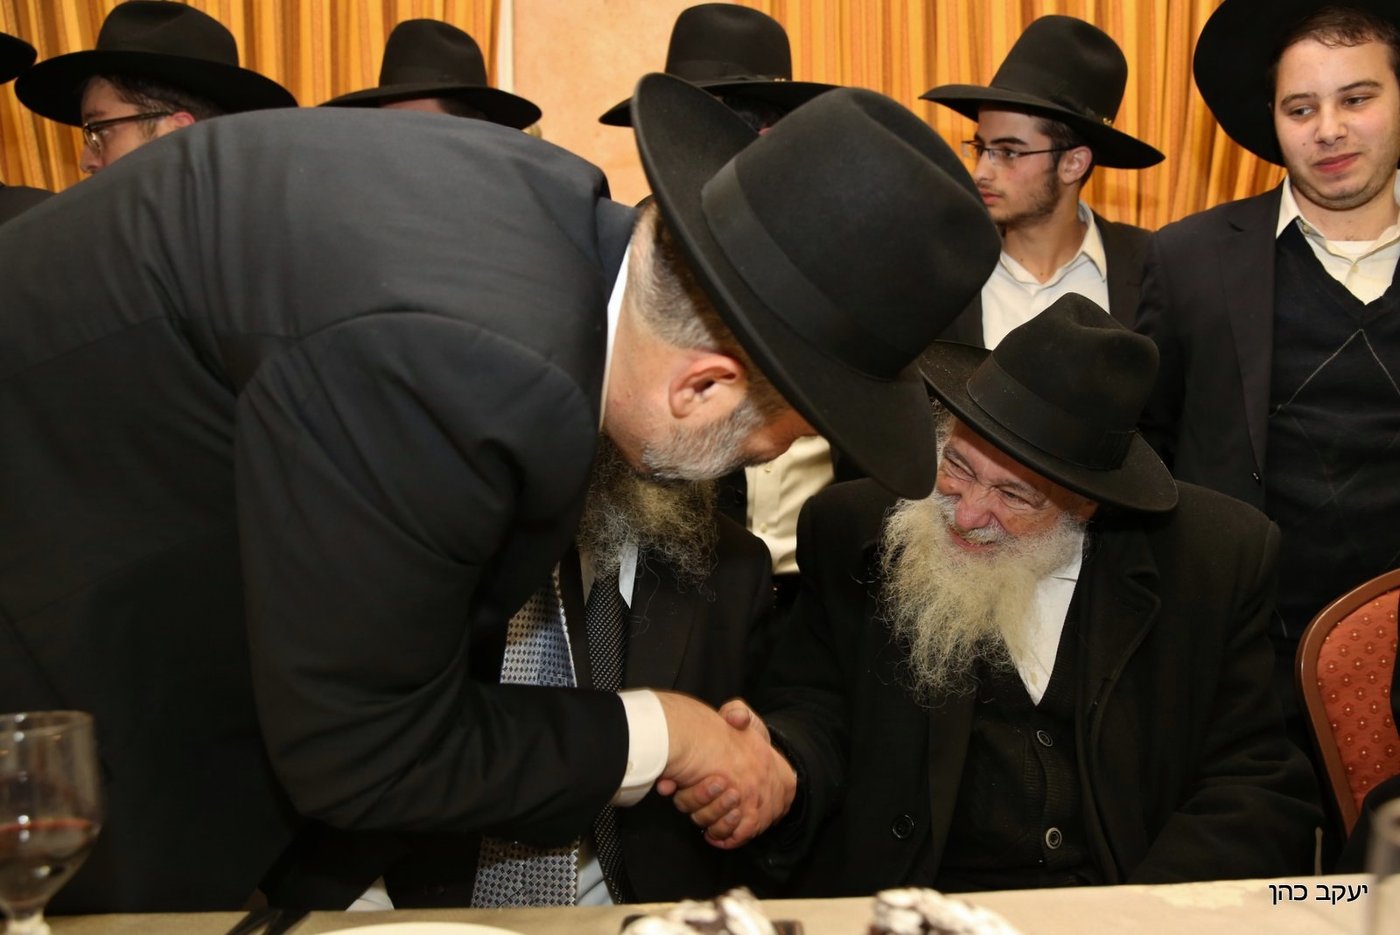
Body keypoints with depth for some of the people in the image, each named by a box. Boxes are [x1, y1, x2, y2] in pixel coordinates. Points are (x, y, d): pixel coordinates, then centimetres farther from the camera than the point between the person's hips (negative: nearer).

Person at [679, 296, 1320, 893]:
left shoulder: (1221, 557, -1)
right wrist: (777, 771, -21)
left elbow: (1262, 789, -1)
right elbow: (815, 713, 2)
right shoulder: (850, 532, 0)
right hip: (901, 902, 0)